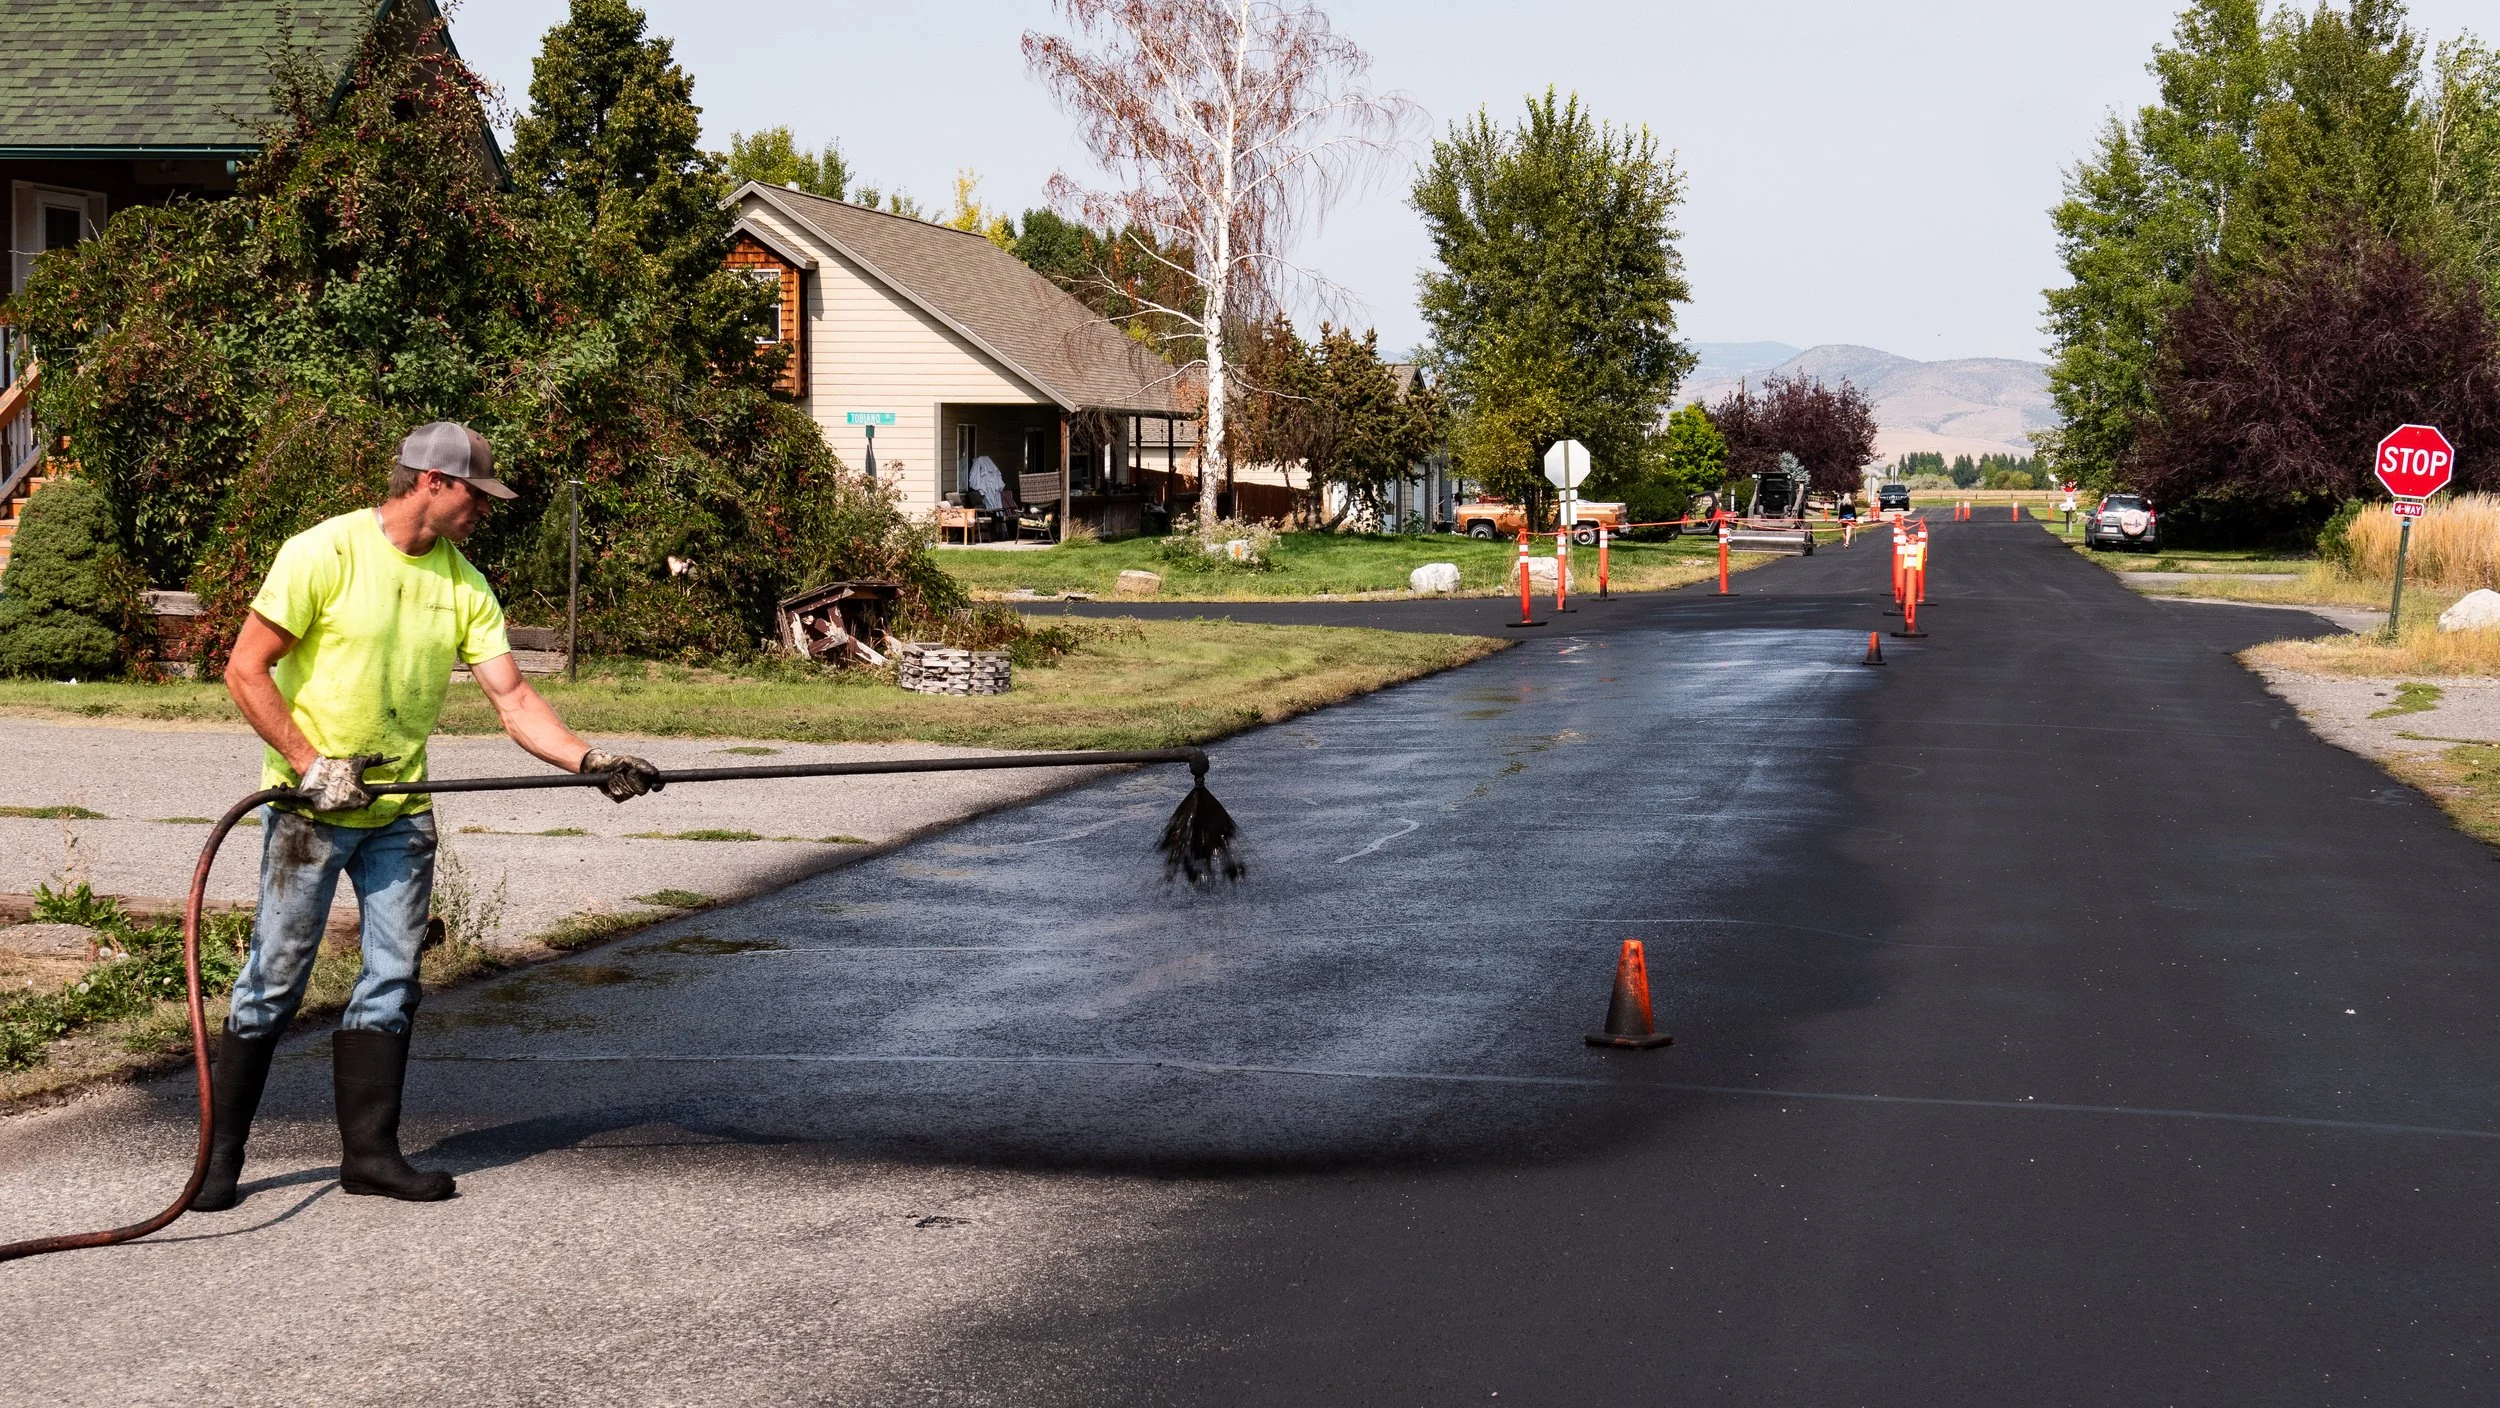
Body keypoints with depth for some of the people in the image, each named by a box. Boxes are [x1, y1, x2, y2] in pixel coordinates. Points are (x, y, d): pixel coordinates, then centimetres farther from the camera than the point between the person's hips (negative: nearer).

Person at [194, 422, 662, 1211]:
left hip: (401, 812, 6)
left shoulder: (463, 584, 3)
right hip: (311, 810, -6)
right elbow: (245, 671, -13)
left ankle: (369, 1151, 15)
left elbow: (513, 700, 1)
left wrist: (589, 761, -13)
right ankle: (220, 1156, 10)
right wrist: (310, 765, -17)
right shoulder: (324, 554, -13)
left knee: (392, 980, 6)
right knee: (275, 982, -1)